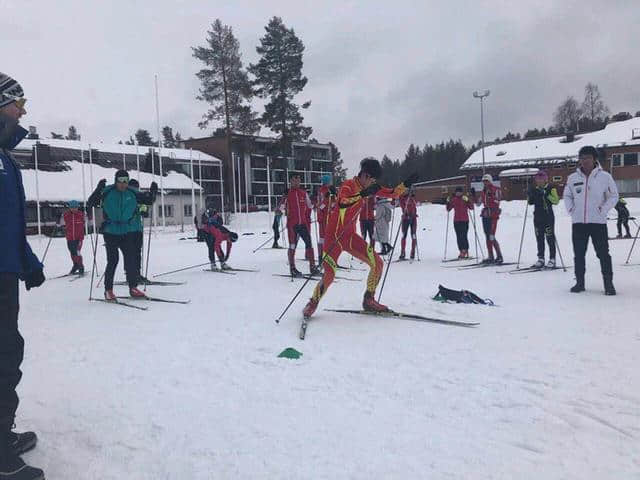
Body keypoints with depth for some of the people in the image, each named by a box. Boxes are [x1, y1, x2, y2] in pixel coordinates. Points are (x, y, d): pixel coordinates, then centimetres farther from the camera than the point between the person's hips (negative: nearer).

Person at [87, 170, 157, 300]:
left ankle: (133, 287, 10)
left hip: (127, 232, 3)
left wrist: (153, 191, -6)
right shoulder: (107, 192, -5)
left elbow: (149, 201, 14)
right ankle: (108, 290, 9)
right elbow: (90, 203, -11)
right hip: (110, 232, -3)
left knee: (131, 259, 0)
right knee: (113, 260, -3)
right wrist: (98, 189, -24)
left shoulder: (133, 193, 3)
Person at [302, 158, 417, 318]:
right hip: (334, 236, -7)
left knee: (377, 263, -1)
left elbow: (393, 193, 11)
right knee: (329, 275, -15)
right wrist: (363, 194, -43)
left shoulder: (368, 188, 6)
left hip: (351, 236, 7)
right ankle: (312, 304, 10)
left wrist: (406, 184, -2)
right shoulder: (347, 185, -15)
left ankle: (369, 301, 13)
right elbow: (342, 204, -37)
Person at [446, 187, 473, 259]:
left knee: (464, 236, -10)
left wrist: (467, 200, -21)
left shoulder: (465, 198, -1)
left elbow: (471, 207, -9)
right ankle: (461, 251, 9)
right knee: (458, 237, 5)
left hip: (464, 220, -4)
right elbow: (448, 209, 12)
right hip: (456, 221, 4)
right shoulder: (453, 199, 9)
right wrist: (448, 202, -4)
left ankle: (465, 251, -8)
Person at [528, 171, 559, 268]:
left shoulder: (550, 188, -3)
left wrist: (547, 195, -24)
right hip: (537, 217, 5)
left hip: (548, 217, -5)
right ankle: (541, 258, 12)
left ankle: (552, 259, 1)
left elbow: (556, 200, -13)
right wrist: (530, 195, 1)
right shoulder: (534, 189, 12)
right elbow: (530, 202, 19)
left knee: (550, 238, -4)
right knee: (539, 238, 7)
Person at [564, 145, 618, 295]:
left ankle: (608, 284, 6)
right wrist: (571, 209, 2)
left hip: (598, 221, -3)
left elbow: (613, 196, 3)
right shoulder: (572, 178, 6)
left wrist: (603, 210, -8)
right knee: (579, 254, 8)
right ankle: (579, 282, 18)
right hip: (578, 222, 3)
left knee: (603, 253, -1)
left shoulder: (604, 176, -2)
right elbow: (567, 196, 17)